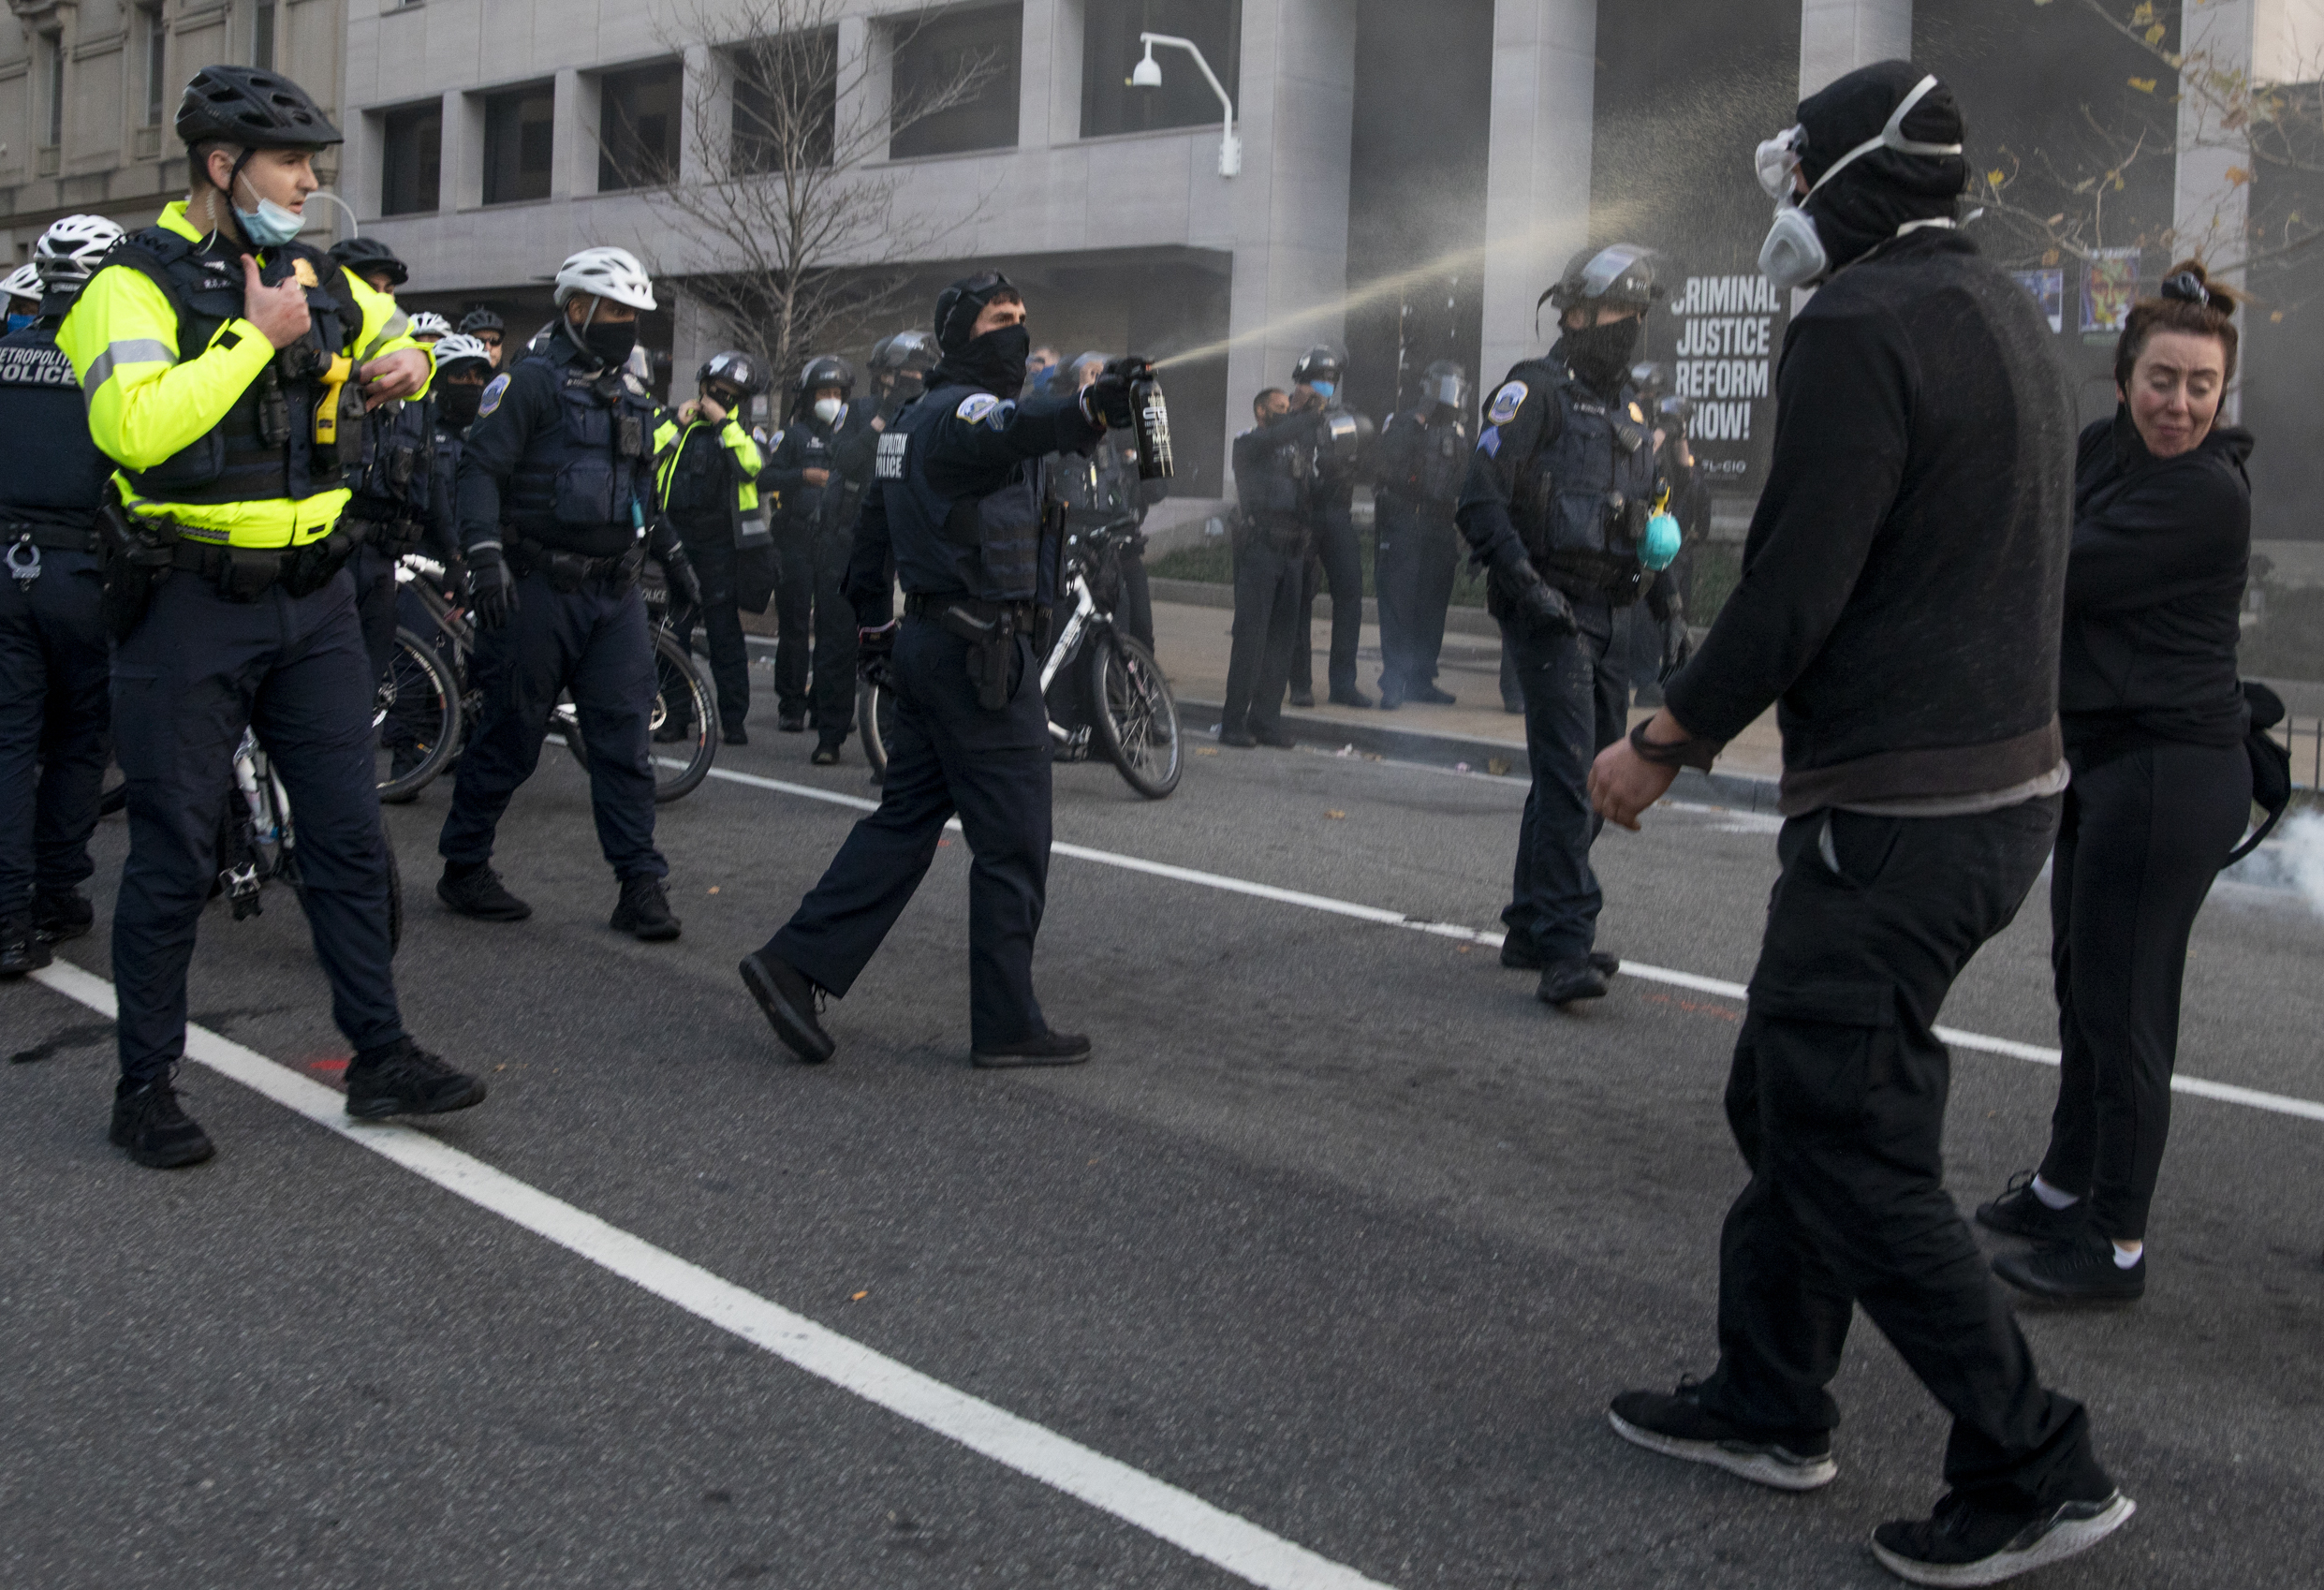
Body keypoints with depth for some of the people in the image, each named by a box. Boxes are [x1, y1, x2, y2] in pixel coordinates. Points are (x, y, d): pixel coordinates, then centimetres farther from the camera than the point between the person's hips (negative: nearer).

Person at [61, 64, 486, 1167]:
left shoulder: (317, 279, 10)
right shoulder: (138, 283, -10)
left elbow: (394, 336, 30)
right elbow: (134, 427, -27)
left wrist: (405, 363, 6)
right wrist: (256, 338, -21)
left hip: (312, 598, 6)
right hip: (190, 607, -6)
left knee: (348, 837, 9)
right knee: (174, 858, 2)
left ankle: (380, 1057, 18)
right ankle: (145, 1086, 15)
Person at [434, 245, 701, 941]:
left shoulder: (630, 394, 17)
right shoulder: (532, 381, -7)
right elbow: (480, 467, -12)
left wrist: (671, 553, 24)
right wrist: (486, 556, -22)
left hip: (614, 593, 6)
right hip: (539, 591, -6)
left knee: (625, 735, 1)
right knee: (509, 735, 2)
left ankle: (641, 884, 3)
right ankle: (463, 868, 17)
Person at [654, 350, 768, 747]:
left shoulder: (745, 432, 7)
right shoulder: (680, 423, 15)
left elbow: (752, 466, -15)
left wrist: (725, 423, -11)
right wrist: (678, 425, -3)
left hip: (720, 548, -3)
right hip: (674, 543, 3)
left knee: (724, 633, 0)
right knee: (670, 632, 2)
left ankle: (734, 720, 6)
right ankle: (674, 716, 9)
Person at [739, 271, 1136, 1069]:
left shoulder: (913, 420, 19)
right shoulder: (963, 408, -13)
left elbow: (871, 529, 26)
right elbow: (1009, 431, -39)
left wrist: (874, 628, 31)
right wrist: (1091, 406, -56)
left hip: (928, 644, 10)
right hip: (982, 650, -10)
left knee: (906, 817, 13)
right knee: (1012, 839, -3)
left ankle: (794, 962, 10)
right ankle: (1006, 1024, 3)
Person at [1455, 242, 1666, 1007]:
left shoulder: (1628, 407, 19)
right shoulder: (1536, 391, -7)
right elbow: (1481, 499, -14)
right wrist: (1526, 582, -23)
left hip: (1609, 615, 9)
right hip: (1549, 613, -8)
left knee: (1591, 778, 11)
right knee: (1567, 775, -16)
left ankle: (1532, 928, 22)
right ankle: (1564, 948, -18)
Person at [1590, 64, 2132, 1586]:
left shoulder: (1862, 324, -17)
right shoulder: (2005, 314, 14)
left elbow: (1798, 588, -22)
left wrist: (1666, 745, -8)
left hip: (1894, 816, -10)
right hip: (2008, 779, 10)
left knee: (1849, 1147, 0)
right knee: (1790, 1103, 19)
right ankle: (1769, 1404, 30)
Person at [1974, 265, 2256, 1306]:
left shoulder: (2207, 495, -18)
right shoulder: (2107, 447, 7)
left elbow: (2056, 578, -19)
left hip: (2168, 771, -9)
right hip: (2098, 760, 9)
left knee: (2123, 1005, -3)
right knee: (2081, 985, 20)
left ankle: (2118, 1244, 8)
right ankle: (2066, 1186, 36)